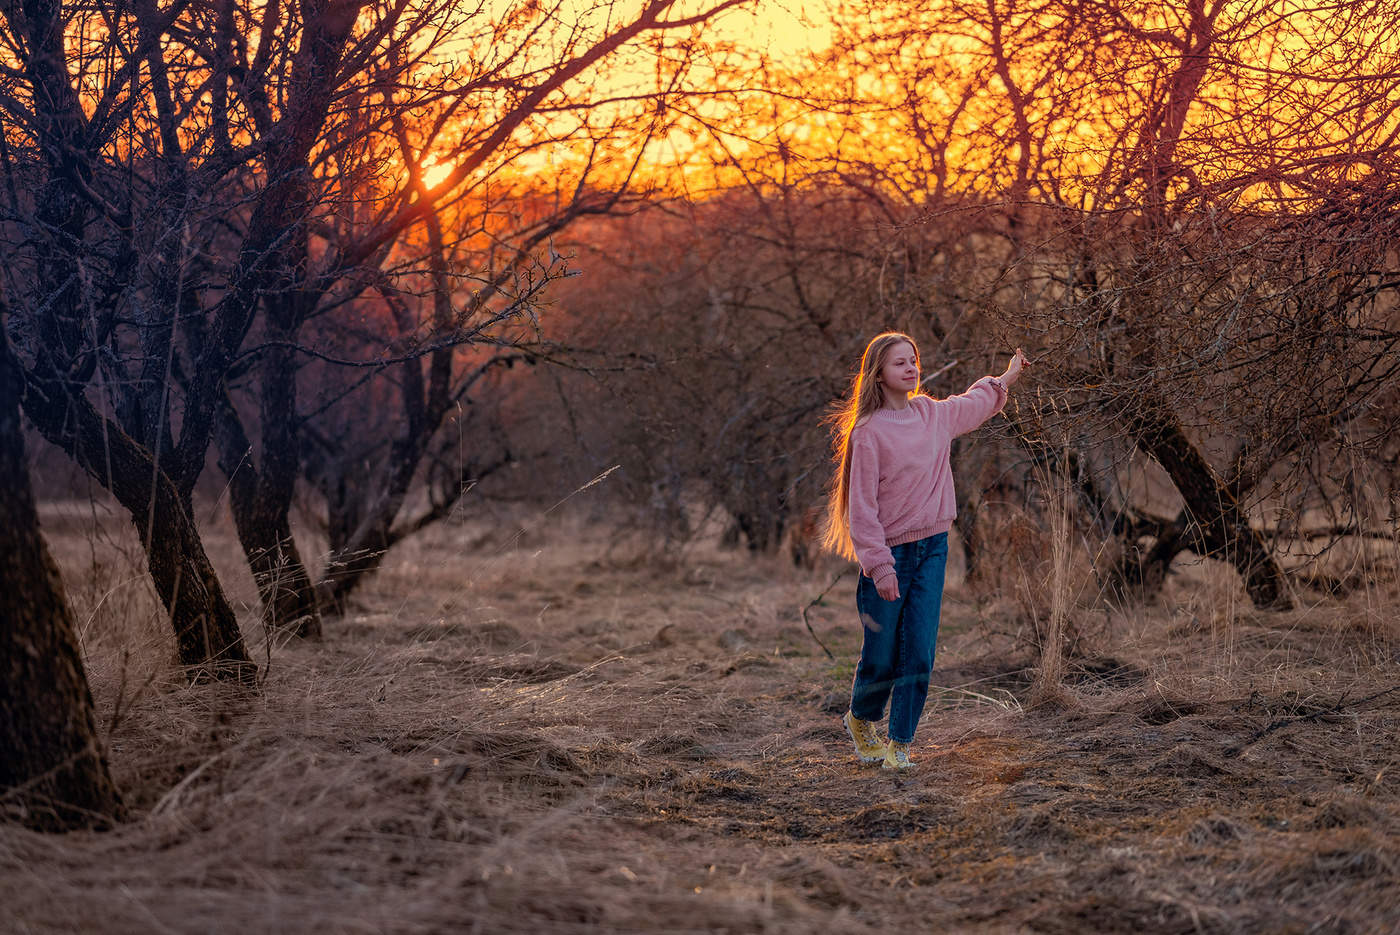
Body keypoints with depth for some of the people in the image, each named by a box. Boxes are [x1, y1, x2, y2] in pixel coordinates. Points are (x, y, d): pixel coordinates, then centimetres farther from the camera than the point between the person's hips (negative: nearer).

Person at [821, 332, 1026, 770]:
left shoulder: (934, 414, 7)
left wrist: (1004, 381, 43)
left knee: (919, 654, -1)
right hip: (890, 554, -5)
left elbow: (972, 404, 32)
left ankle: (900, 744, 10)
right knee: (881, 655, 4)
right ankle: (860, 719, 34)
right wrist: (880, 566, -17)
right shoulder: (868, 432, -11)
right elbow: (862, 507, -13)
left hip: (932, 549, 5)